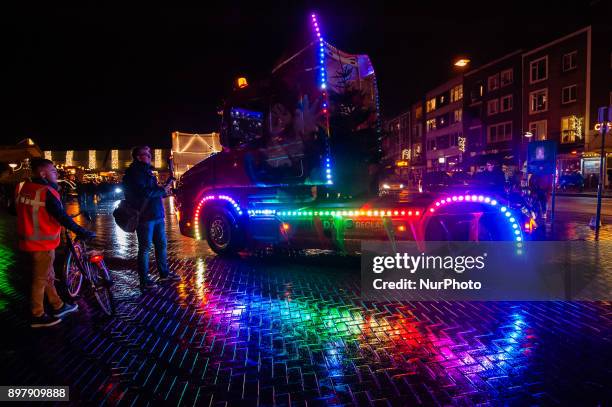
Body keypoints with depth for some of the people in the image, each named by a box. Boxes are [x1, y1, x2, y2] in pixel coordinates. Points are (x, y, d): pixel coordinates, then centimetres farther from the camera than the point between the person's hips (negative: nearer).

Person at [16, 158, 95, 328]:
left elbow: (15, 210, 18)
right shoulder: (47, 192, -21)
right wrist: (82, 232, -17)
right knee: (41, 279, 5)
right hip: (42, 242, -8)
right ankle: (38, 316, 17)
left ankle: (58, 307, 32)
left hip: (29, 240, 8)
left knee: (47, 275, 19)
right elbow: (63, 217, -22)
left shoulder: (23, 188, 6)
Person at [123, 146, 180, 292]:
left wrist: (164, 192, 6)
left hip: (157, 215, 9)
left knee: (161, 244, 14)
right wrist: (162, 190, -13)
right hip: (144, 217, -9)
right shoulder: (134, 173, -11)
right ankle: (144, 280, 6)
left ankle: (164, 273, 27)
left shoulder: (147, 171, 19)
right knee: (145, 247, -2)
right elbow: (143, 193, -24)